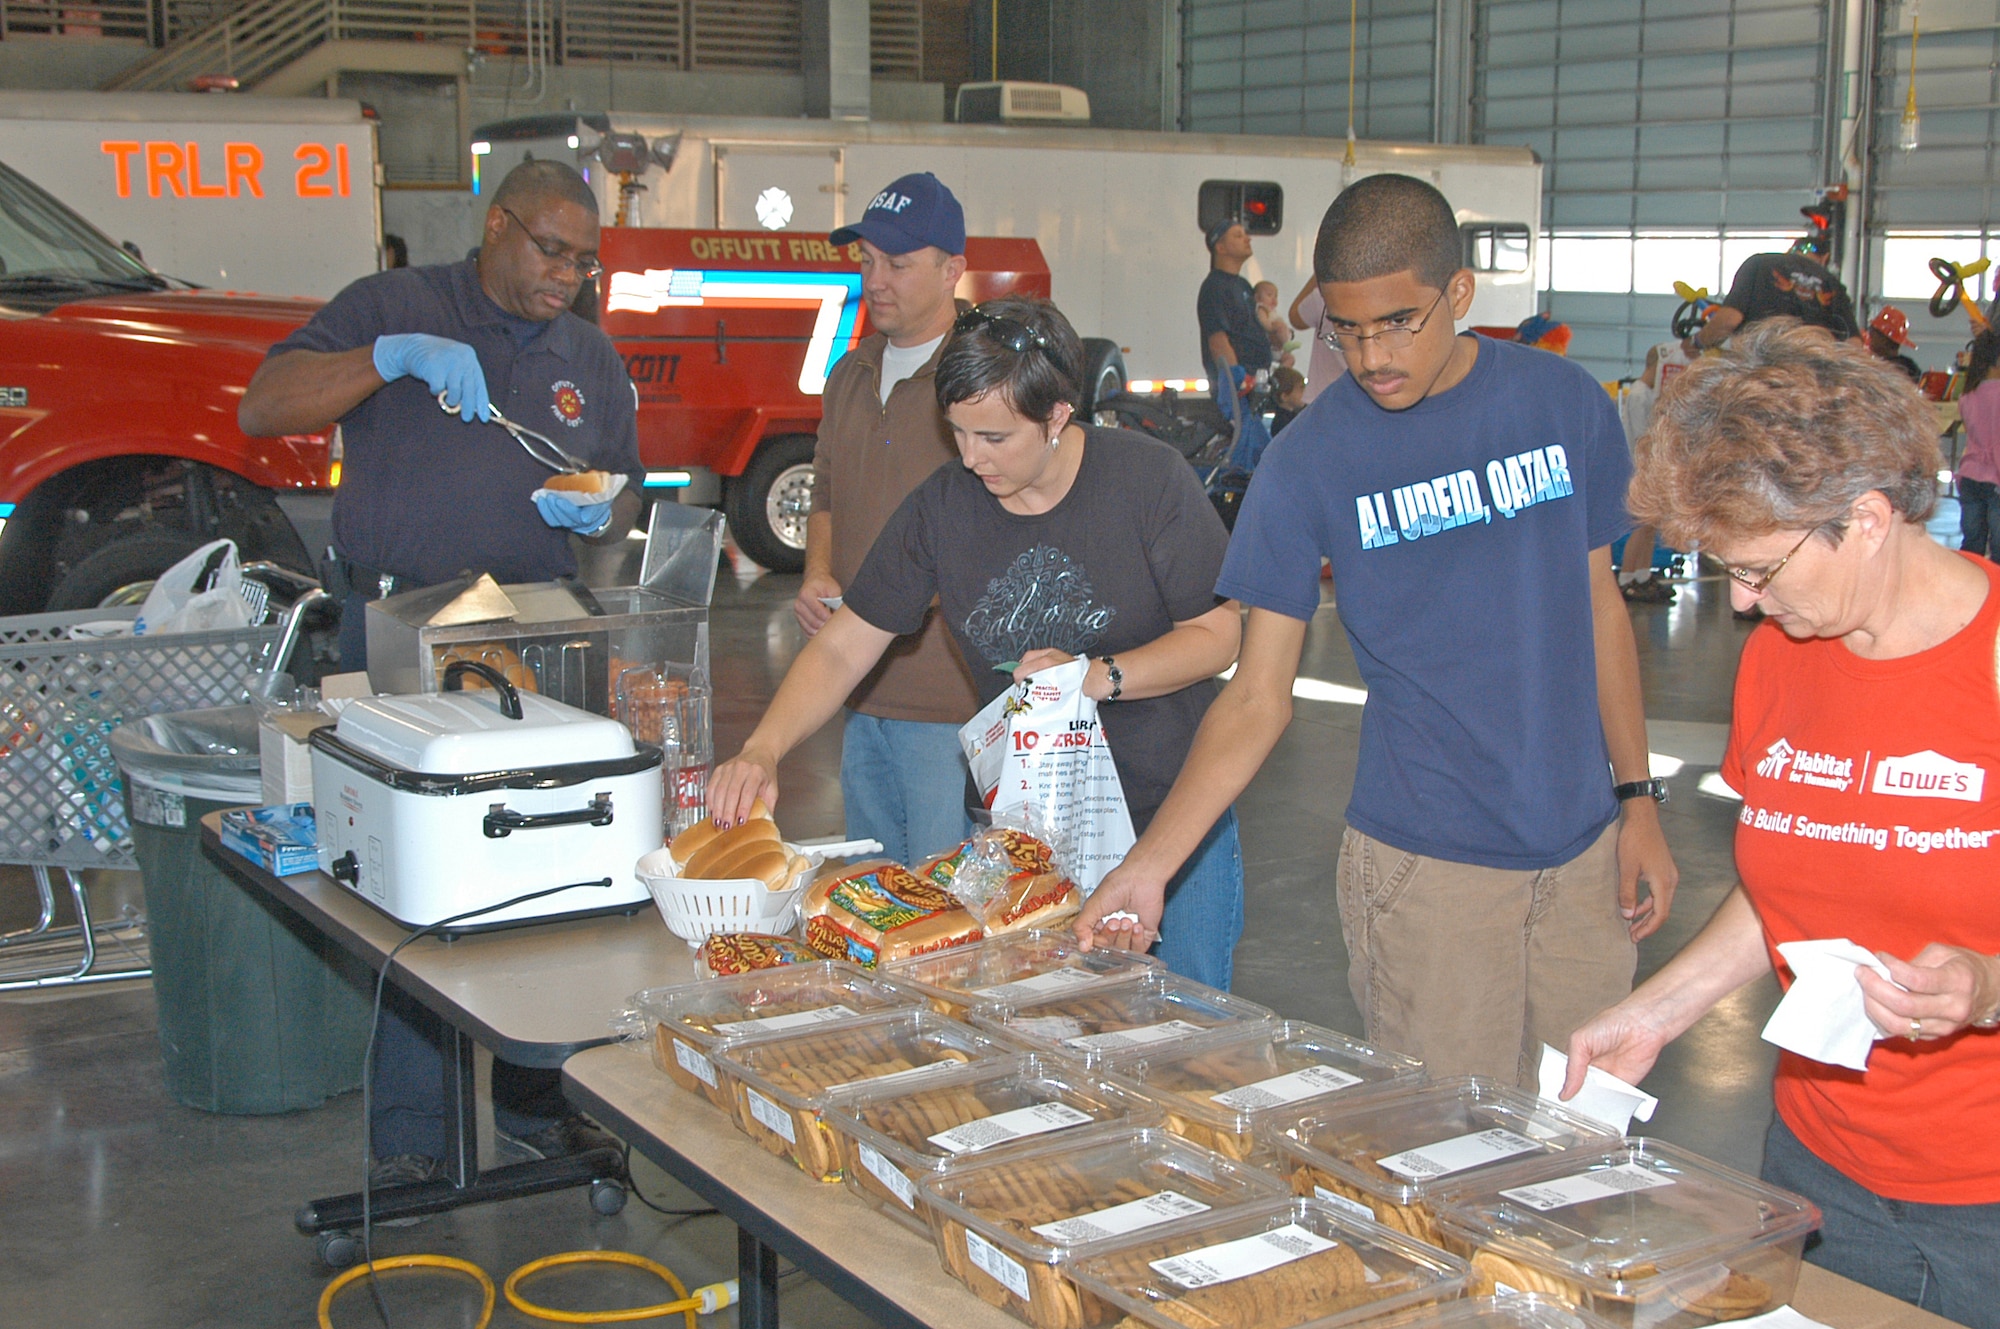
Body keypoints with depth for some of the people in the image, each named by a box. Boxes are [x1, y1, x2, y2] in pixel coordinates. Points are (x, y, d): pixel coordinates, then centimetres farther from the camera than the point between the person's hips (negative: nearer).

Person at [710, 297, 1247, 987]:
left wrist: (1100, 676, -24)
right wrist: (762, 750, -17)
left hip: (1173, 813, -2)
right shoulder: (941, 508, -5)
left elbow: (1217, 634, -7)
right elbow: (842, 648, -2)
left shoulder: (1150, 478, -12)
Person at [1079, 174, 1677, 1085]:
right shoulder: (1308, 461, -8)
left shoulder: (1566, 404, 0)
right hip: (1424, 863, -3)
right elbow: (1256, 698, -7)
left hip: (1584, 850, 3)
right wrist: (1150, 862, -18)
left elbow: (1598, 604, 11)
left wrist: (1639, 799, 7)